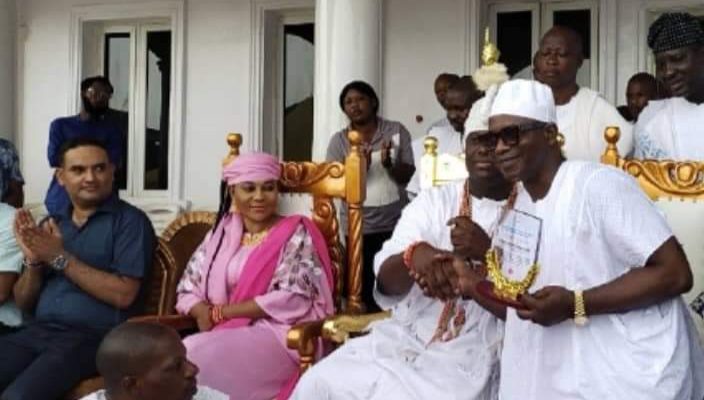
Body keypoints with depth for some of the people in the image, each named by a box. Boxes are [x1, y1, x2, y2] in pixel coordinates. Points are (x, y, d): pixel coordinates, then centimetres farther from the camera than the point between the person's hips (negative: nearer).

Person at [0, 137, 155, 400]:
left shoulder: (130, 221, 0)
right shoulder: (52, 224, 16)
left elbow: (123, 295, -12)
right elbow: (24, 303, 15)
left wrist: (60, 258, -11)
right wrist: (33, 260, -4)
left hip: (94, 336, -5)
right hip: (38, 331, 5)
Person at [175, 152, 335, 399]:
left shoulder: (296, 234, 0)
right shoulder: (222, 232, 14)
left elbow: (292, 299, -12)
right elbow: (188, 288, 13)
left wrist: (219, 313, -10)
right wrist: (204, 313, -11)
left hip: (278, 336, -4)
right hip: (225, 335, 4)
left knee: (199, 360, -28)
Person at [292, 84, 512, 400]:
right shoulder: (432, 201, 10)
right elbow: (386, 281, -1)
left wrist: (487, 251, -21)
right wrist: (414, 255, -24)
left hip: (472, 356, -4)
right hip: (403, 338, 4)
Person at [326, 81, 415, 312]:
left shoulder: (396, 131, 1)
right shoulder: (339, 141, 2)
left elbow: (408, 176, -2)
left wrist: (389, 163, -22)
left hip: (395, 225, 0)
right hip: (359, 229, 0)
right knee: (363, 291, 2)